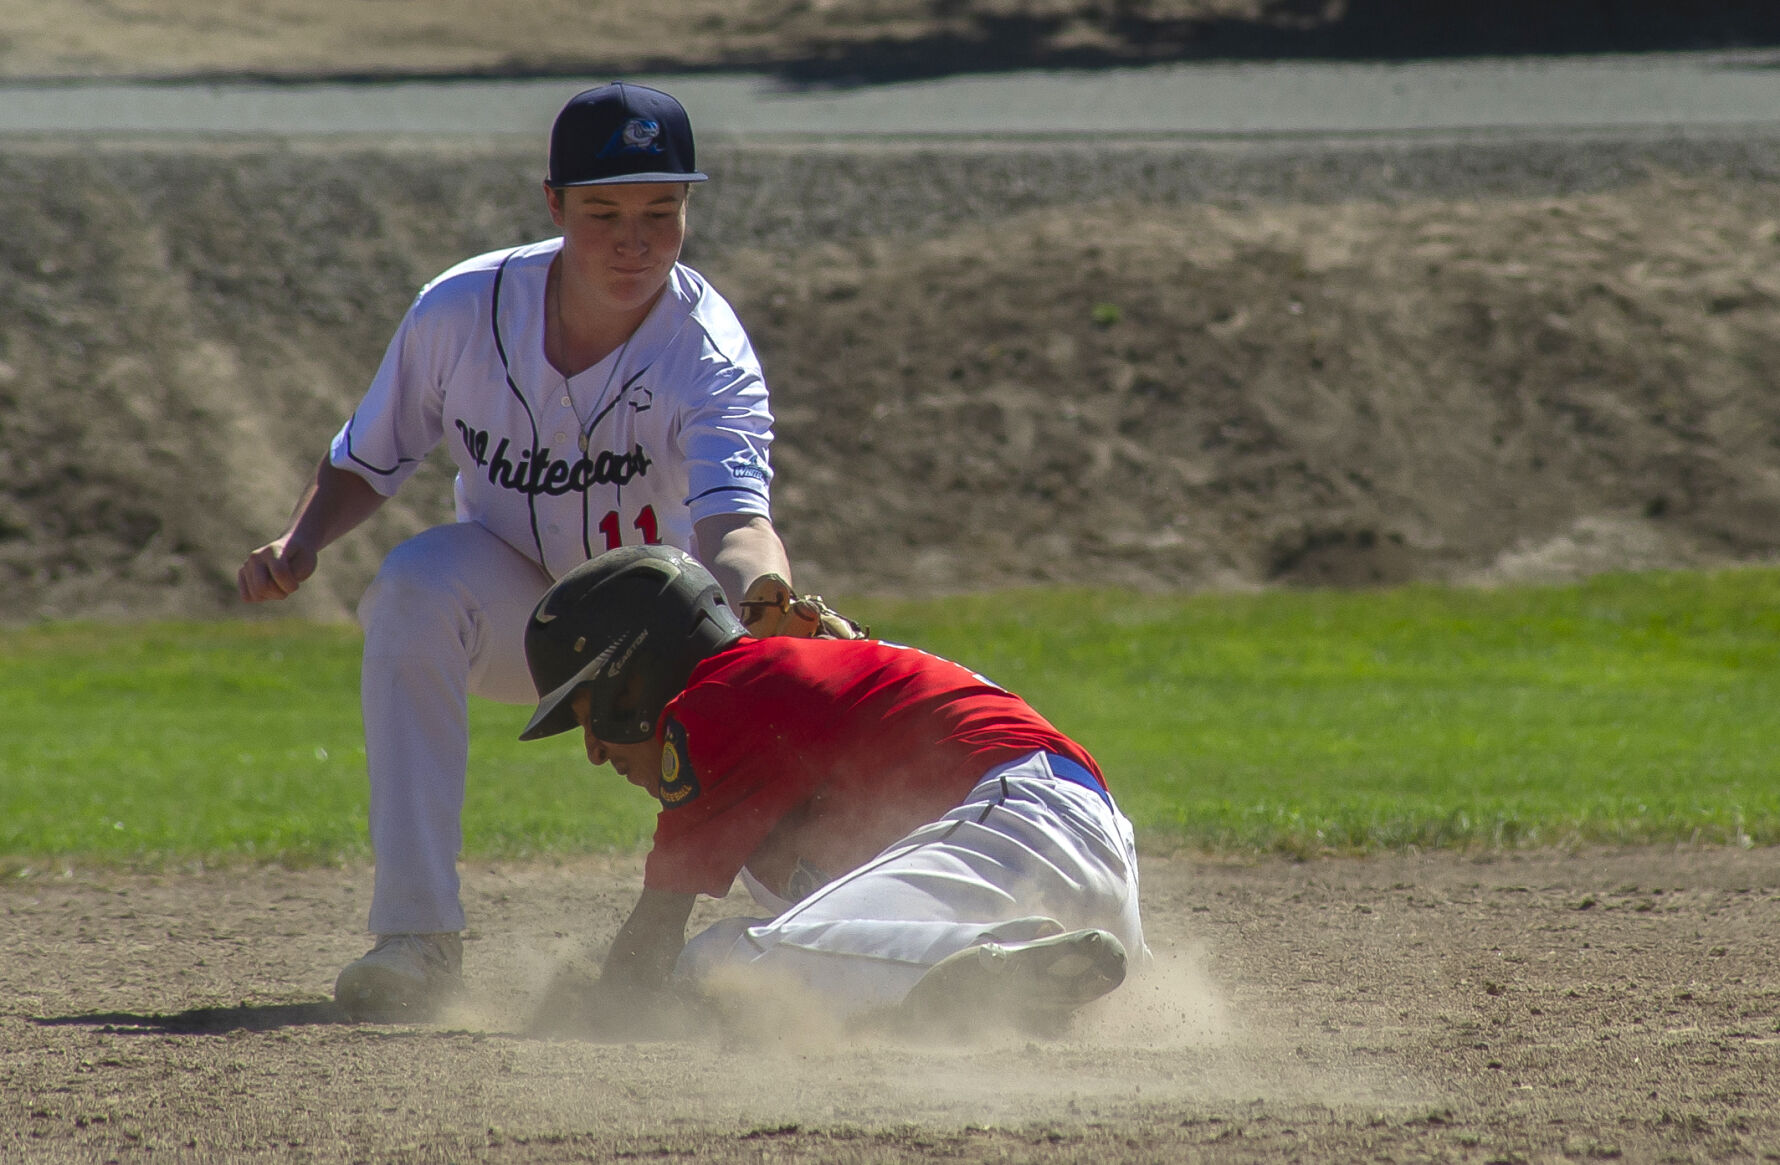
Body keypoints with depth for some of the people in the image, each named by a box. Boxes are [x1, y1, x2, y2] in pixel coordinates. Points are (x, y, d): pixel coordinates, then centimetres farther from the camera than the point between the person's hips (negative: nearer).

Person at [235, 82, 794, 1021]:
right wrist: (297, 545, -25)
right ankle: (416, 934, -32)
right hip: (509, 602, 0)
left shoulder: (708, 355, -29)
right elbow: (366, 466, -5)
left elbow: (733, 524, -46)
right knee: (415, 585, -32)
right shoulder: (462, 311, -21)